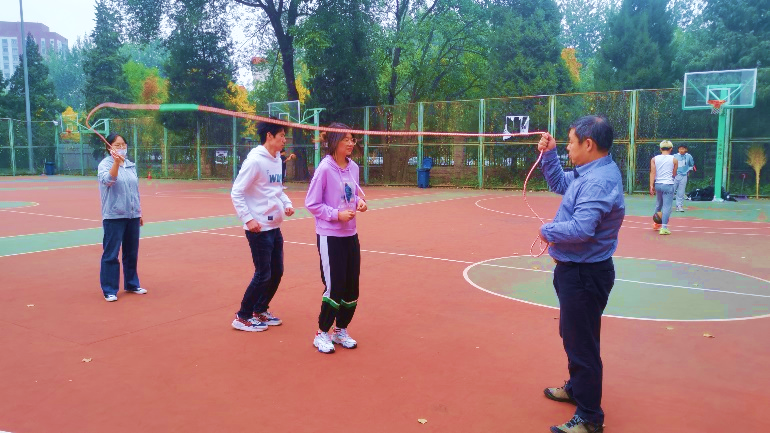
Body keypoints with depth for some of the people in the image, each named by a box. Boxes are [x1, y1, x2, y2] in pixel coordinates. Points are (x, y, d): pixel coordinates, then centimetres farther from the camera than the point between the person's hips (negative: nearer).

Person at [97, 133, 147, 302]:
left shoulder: (131, 165, 12)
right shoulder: (105, 164, -6)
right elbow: (108, 180, -27)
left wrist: (139, 212, 19)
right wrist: (116, 162, -39)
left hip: (132, 216, 6)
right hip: (114, 217, -6)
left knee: (131, 253, 13)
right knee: (111, 254, -2)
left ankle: (131, 284, 26)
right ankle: (109, 290, 6)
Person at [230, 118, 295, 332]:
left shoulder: (276, 159, 9)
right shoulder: (255, 160, -16)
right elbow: (236, 192, -15)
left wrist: (287, 203, 4)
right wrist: (248, 219, -21)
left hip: (275, 227, 8)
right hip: (259, 228, -8)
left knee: (276, 272, 13)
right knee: (263, 274, -2)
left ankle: (260, 310, 30)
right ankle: (242, 317, 13)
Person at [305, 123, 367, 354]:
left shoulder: (353, 167, 5)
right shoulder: (324, 169, -13)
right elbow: (312, 203, -11)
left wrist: (359, 202, -3)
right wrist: (336, 214, -19)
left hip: (350, 235, 6)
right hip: (330, 236, -6)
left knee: (352, 288, 10)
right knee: (334, 288, -2)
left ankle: (341, 330, 28)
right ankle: (322, 334, 17)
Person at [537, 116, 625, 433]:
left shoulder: (599, 181, -25)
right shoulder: (589, 172, 7)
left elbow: (581, 228, -34)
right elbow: (559, 184, 24)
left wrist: (547, 230, -16)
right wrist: (549, 155, 10)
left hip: (584, 275, -11)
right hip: (576, 269, 11)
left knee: (581, 344, 0)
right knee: (573, 336, 26)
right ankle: (577, 388, 45)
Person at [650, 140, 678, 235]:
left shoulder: (654, 159, 3)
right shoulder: (674, 160, -1)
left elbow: (652, 172, -3)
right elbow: (674, 174, 7)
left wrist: (651, 185, -5)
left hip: (658, 184, 4)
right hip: (668, 184, -4)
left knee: (658, 204, 22)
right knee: (667, 206, -3)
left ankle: (656, 223, 37)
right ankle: (664, 228, -9)